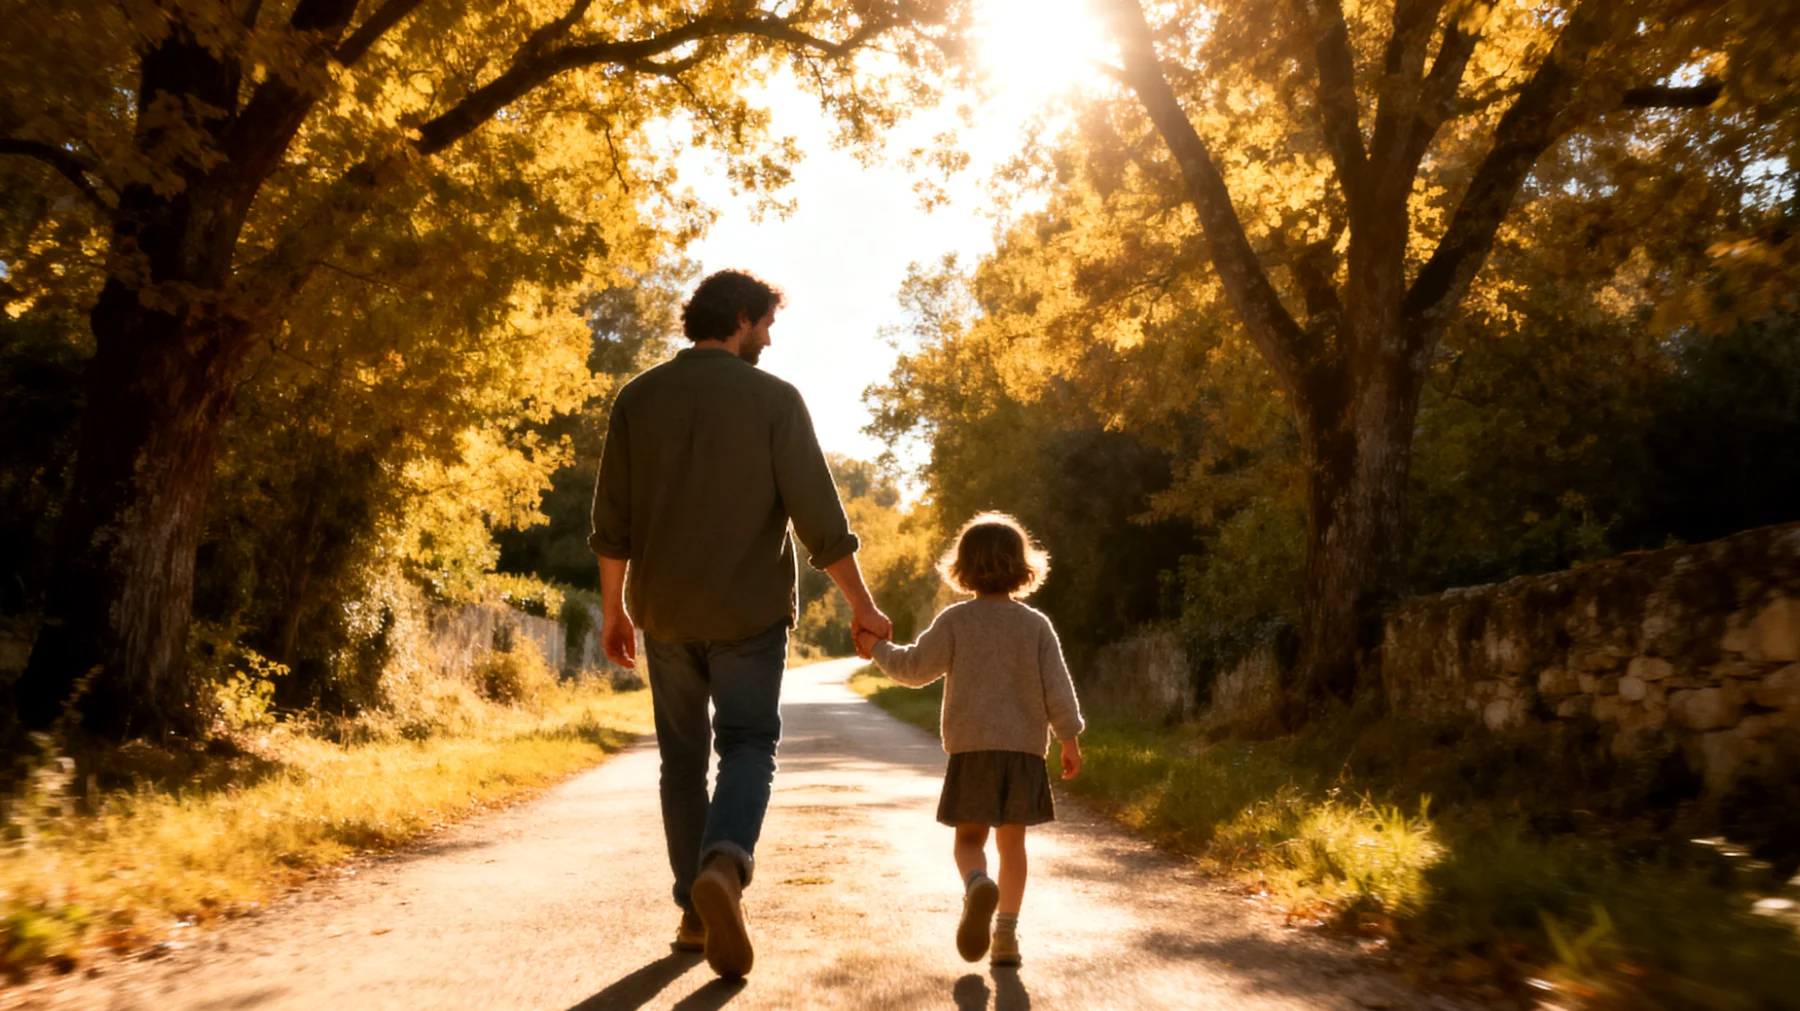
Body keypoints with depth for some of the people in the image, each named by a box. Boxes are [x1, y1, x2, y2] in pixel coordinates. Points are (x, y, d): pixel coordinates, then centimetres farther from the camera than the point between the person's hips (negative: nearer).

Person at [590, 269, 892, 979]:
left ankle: (694, 913, 19)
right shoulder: (773, 399, -7)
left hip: (665, 609, 4)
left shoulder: (638, 398, 3)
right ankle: (724, 866, -21)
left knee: (683, 755, 15)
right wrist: (861, 604, -2)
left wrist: (613, 610, 14)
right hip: (748, 609, -3)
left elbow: (612, 524, 4)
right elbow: (819, 516, -10)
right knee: (748, 745, 6)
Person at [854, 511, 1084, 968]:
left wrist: (878, 647, 16)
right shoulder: (1037, 625, 1)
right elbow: (1057, 688, -1)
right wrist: (1070, 740, 6)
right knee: (1011, 841, 12)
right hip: (1025, 749, 2)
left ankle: (979, 885, -25)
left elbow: (915, 669, 1)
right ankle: (1007, 934, 12)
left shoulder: (955, 620, -3)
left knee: (969, 837, 7)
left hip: (971, 748, -1)